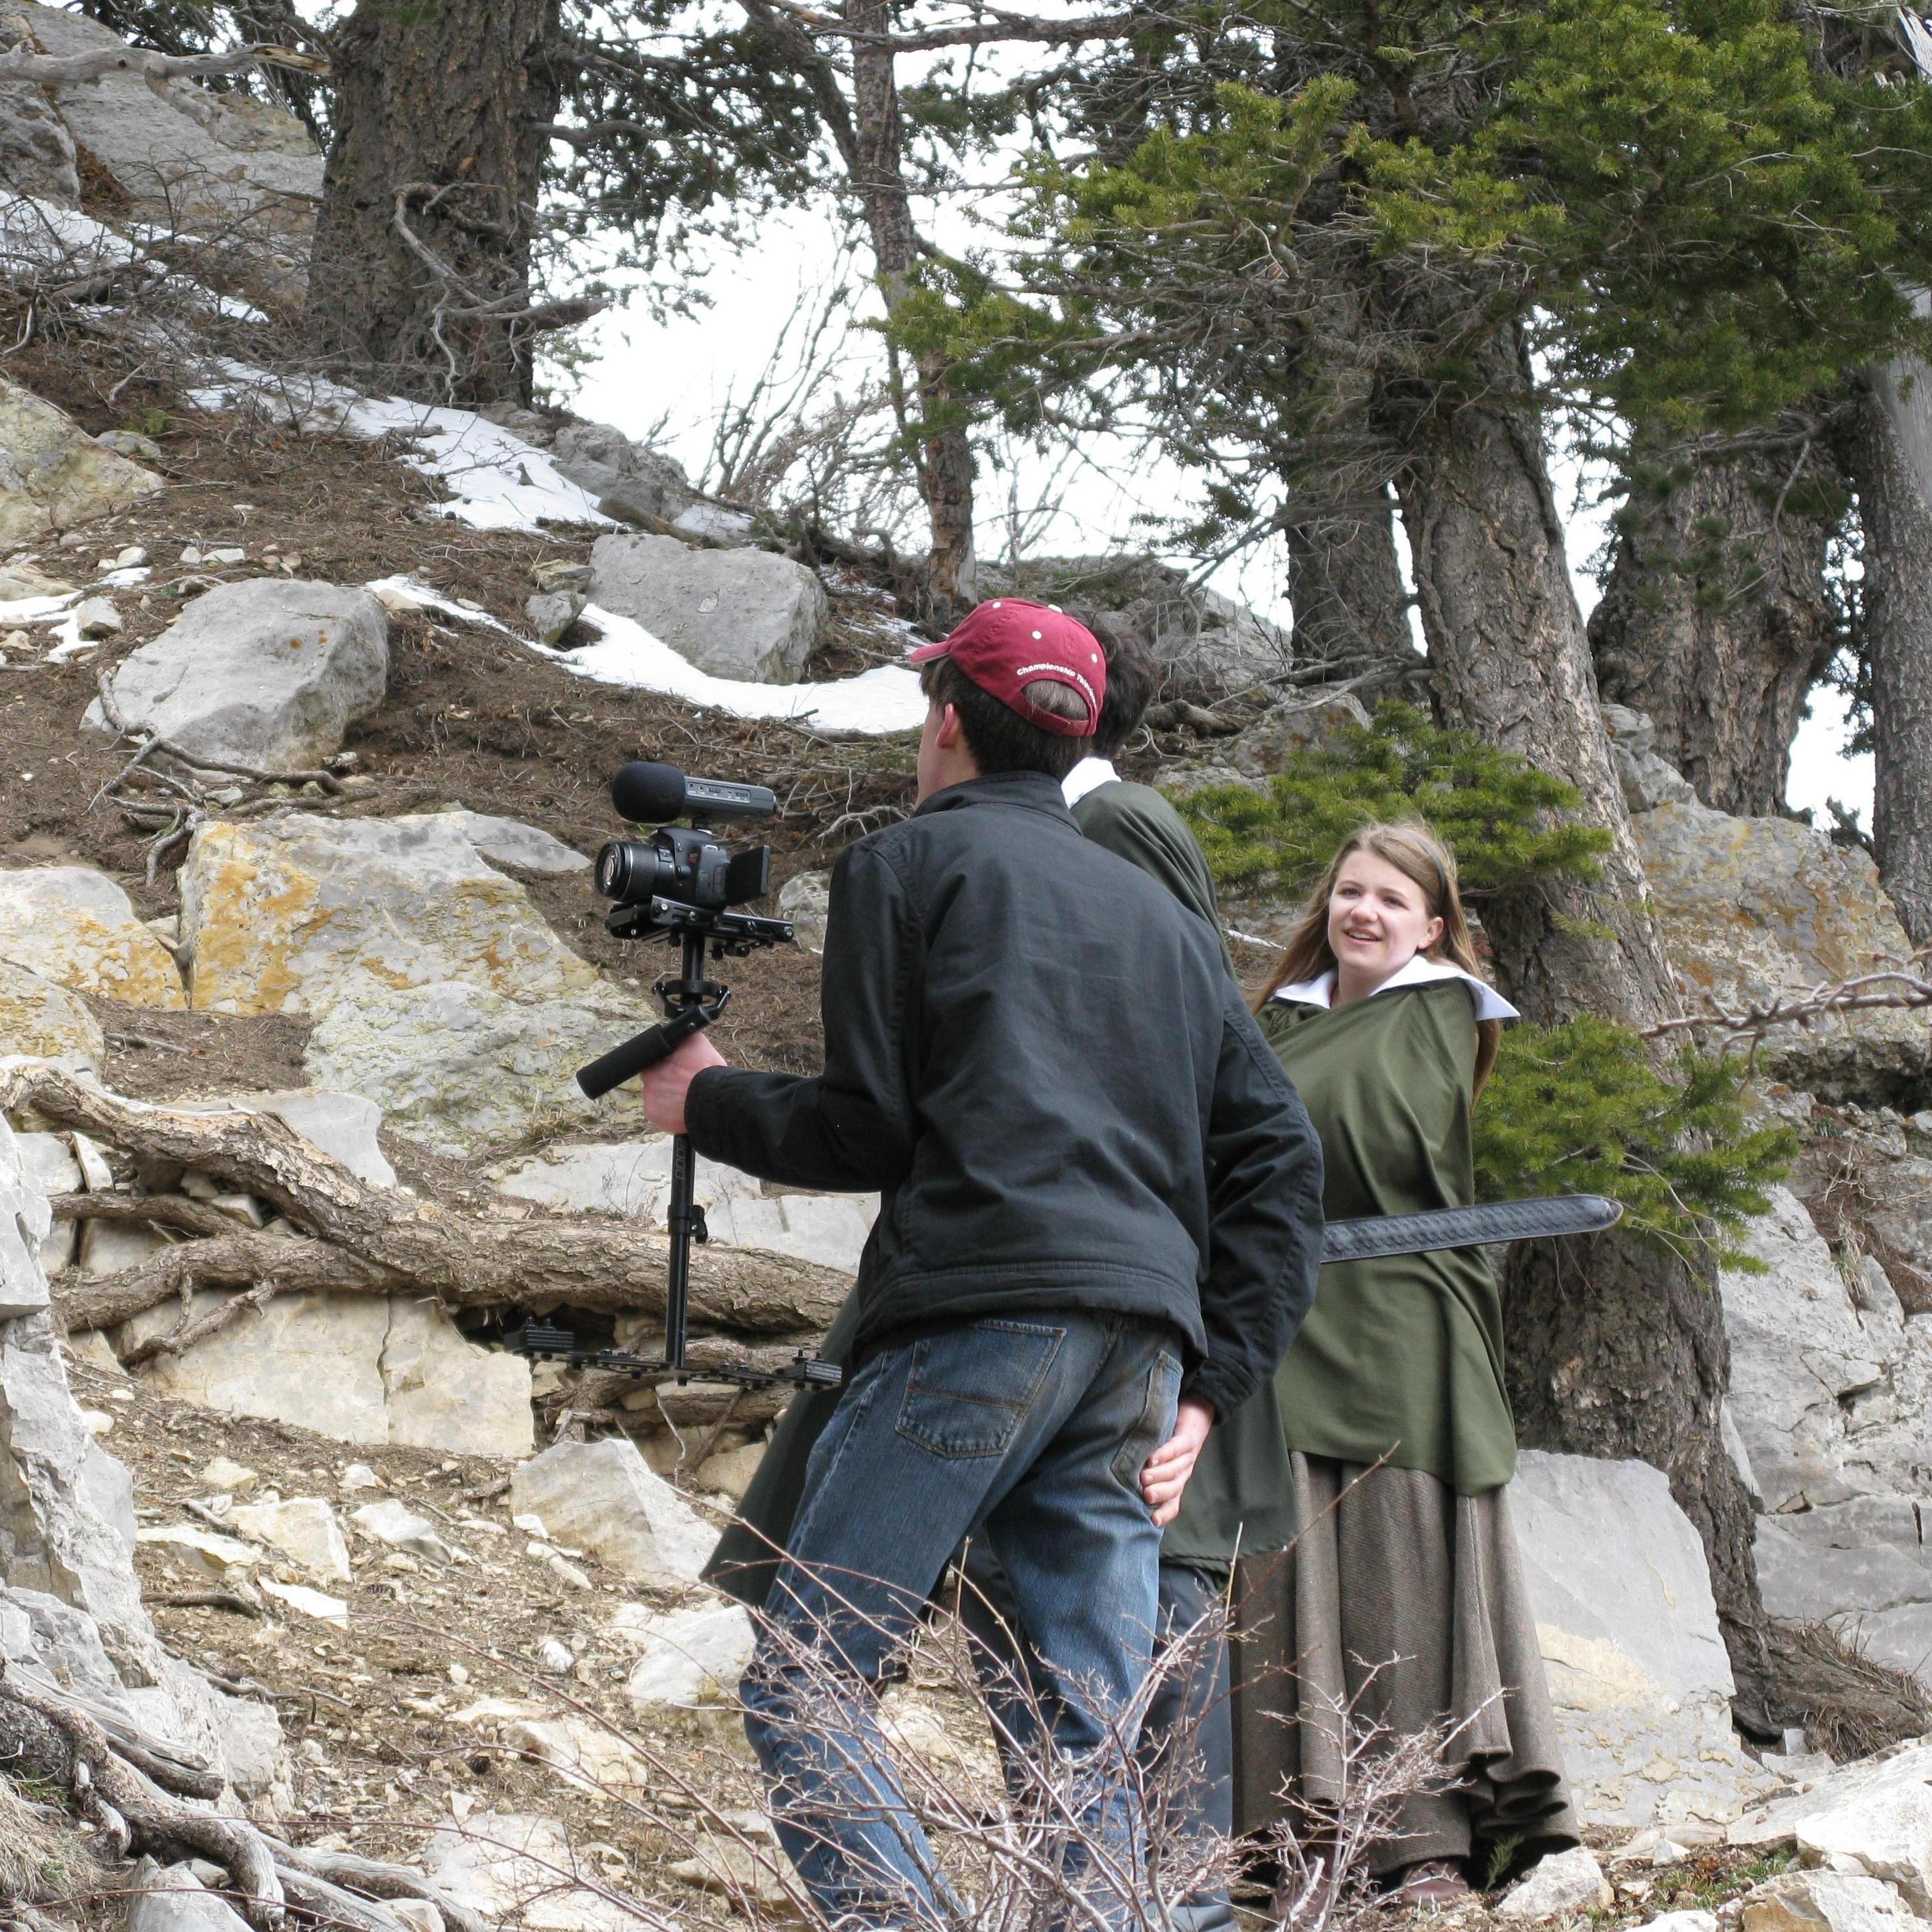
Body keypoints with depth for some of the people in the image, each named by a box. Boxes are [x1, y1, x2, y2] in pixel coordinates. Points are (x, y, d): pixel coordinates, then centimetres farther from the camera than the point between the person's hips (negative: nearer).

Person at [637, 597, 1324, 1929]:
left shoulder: (908, 866, 8)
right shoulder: (1158, 911, 25)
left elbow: (866, 1130, -1)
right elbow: (1282, 1155, 18)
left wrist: (708, 1103, 16)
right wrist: (1216, 1384, 17)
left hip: (976, 1322, -6)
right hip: (1140, 1341, 6)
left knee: (804, 1685, -4)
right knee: (1088, 1742, 4)